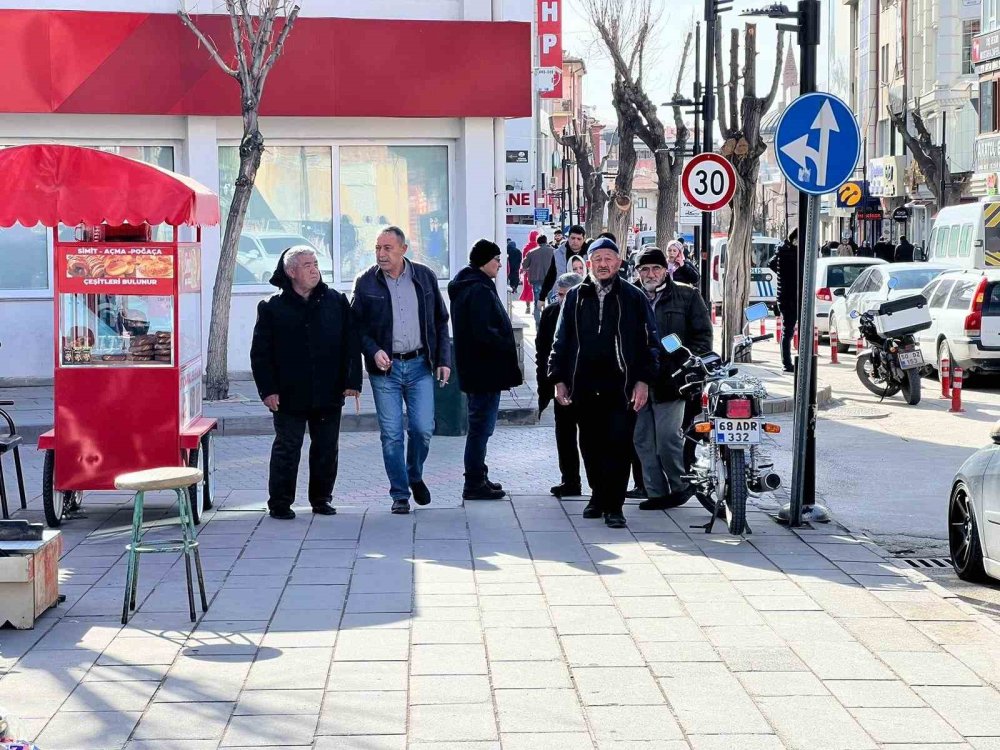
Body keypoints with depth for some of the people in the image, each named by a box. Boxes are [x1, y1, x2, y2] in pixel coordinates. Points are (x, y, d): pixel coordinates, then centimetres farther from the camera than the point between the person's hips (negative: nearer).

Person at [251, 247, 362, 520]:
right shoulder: (272, 308, -1)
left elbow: (351, 343, 6)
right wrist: (267, 389, -7)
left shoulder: (336, 302, 5)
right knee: (287, 449, 1)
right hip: (289, 395, -2)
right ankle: (280, 503, 10)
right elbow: (260, 352, 0)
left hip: (328, 393, 2)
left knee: (326, 449, 9)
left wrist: (353, 381, -2)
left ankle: (321, 498, 23)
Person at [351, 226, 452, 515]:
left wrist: (444, 359, 5)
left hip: (419, 364, 1)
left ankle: (415, 476, 24)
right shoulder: (366, 282, -1)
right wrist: (373, 351, -13)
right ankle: (400, 494, 11)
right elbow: (356, 326, 3)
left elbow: (440, 321, 11)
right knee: (391, 434, -1)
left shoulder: (425, 277, 4)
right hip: (385, 367, -1)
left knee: (423, 429, -4)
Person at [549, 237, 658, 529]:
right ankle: (598, 495, 24)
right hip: (584, 387, 3)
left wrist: (643, 380, -4)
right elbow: (561, 341, 15)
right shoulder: (575, 297, 11)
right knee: (590, 446, 10)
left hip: (621, 387, -3)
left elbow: (649, 341, 4)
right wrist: (559, 379, 8)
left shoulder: (634, 298, 4)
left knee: (618, 446, -7)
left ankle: (613, 506, -3)